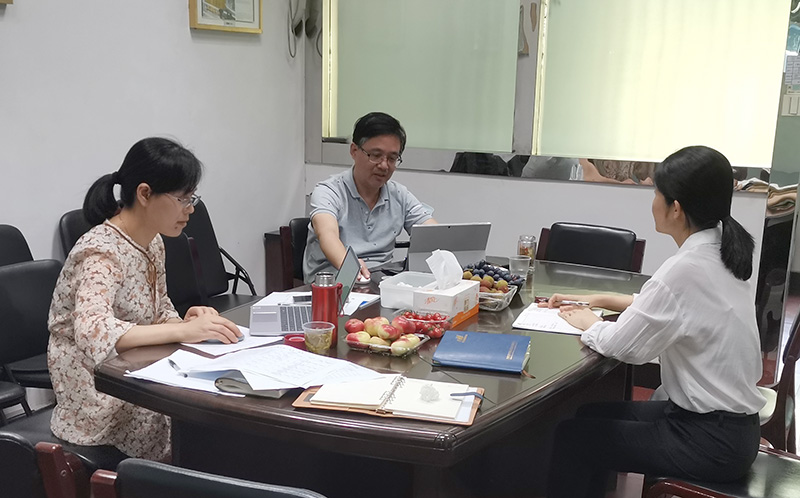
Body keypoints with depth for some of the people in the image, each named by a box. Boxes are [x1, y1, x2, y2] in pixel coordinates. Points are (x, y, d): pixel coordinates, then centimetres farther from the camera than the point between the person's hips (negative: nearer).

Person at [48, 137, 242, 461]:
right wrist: (183, 330, -38)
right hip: (98, 405, -8)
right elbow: (93, 332, -36)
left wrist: (187, 321, -8)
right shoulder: (101, 252, -21)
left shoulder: (152, 243, 6)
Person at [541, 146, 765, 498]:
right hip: (730, 420, 9)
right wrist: (598, 300, 14)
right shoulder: (719, 251, 1)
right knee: (593, 415, 15)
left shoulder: (686, 269, -28)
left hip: (713, 441, -9)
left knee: (572, 436, -2)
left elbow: (620, 345, -20)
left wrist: (588, 323, 0)